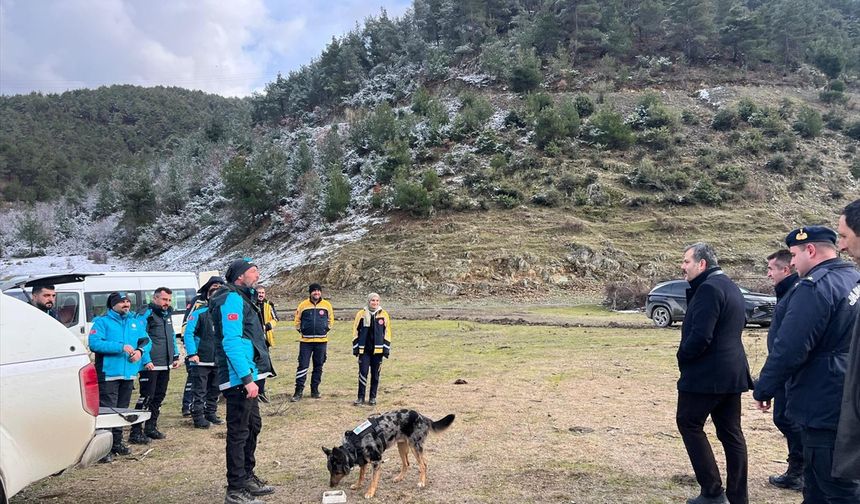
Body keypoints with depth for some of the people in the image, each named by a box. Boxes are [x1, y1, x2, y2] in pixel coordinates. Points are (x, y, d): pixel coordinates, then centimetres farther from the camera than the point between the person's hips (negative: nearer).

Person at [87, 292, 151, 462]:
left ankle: (117, 442, 29)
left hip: (129, 374, 6)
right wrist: (120, 347, -23)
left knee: (122, 410, 16)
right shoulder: (102, 321, -4)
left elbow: (146, 340, 14)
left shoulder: (135, 322, 13)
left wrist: (140, 350, -8)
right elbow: (94, 343, -17)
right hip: (108, 373, -6)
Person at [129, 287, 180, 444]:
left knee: (159, 397, 15)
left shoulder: (168, 315, 16)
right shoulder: (146, 314, -10)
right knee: (146, 397, -8)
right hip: (150, 365, -9)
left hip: (165, 365, 9)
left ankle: (151, 428, 26)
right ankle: (136, 432, -2)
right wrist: (146, 360, -20)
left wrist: (176, 356, 19)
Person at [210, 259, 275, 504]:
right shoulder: (232, 299, -15)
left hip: (247, 377, 11)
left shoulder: (241, 298, 17)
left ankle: (247, 477, 34)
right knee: (239, 432, -2)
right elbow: (232, 342, -25)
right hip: (239, 379, -11)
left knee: (253, 427, 20)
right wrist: (247, 378, -27)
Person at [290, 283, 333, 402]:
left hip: (321, 341, 2)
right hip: (306, 341, -2)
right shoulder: (303, 305, -2)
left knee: (318, 366, 9)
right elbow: (297, 320, 10)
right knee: (303, 365, -5)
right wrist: (300, 330, 3)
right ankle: (298, 392, 0)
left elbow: (331, 319, 15)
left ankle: (315, 390, 21)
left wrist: (327, 329, 7)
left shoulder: (327, 305, 2)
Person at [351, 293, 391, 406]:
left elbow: (387, 333, 5)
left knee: (375, 374, 7)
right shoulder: (361, 314, 0)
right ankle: (361, 397, 7)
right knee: (363, 372, -3)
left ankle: (373, 397, 17)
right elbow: (356, 331, 5)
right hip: (364, 349, -1)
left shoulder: (384, 315, 2)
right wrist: (356, 349, 1)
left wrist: (386, 349, 0)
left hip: (378, 349, 1)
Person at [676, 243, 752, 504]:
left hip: (706, 374, -9)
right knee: (731, 432, 12)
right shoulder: (731, 286, 14)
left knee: (689, 424, 4)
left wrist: (683, 356, -8)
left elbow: (700, 336, -26)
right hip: (732, 372, 9)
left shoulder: (708, 288, -19)